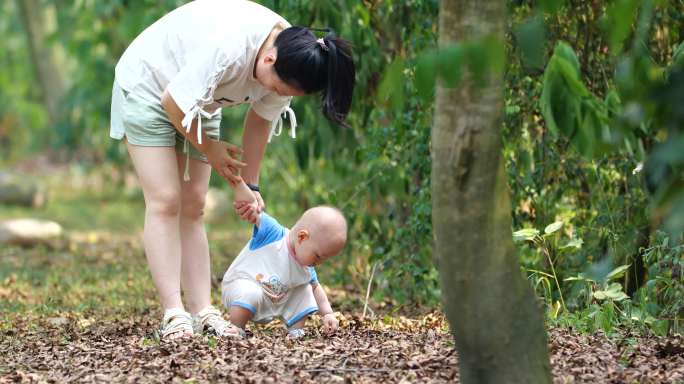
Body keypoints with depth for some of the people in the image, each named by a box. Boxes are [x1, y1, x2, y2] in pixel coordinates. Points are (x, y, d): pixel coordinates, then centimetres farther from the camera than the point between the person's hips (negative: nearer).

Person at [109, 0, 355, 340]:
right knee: (165, 202, -13)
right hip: (147, 86, -7)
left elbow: (260, 119, -1)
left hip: (197, 101, 7)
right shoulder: (228, 47, -41)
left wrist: (251, 186, 3)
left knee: (193, 206, 2)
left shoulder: (285, 63, -18)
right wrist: (209, 149, -15)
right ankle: (173, 314, -15)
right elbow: (172, 102, -28)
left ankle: (202, 311, 0)